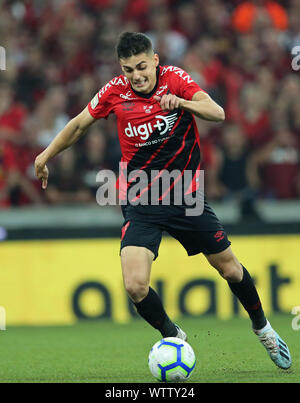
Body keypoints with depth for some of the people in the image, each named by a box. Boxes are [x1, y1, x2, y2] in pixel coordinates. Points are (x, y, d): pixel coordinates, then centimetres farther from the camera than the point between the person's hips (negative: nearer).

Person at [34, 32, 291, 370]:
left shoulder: (175, 79, -11)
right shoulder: (115, 92, -8)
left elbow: (218, 113, -22)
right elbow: (79, 125, 9)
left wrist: (181, 102, -38)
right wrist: (46, 155, 15)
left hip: (186, 196, 0)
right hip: (140, 203, 0)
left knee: (230, 269, 9)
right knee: (135, 286, -18)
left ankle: (262, 328, 38)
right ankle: (173, 336, 10)